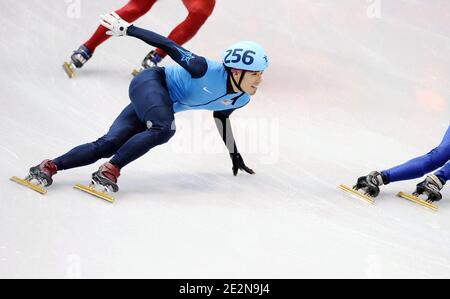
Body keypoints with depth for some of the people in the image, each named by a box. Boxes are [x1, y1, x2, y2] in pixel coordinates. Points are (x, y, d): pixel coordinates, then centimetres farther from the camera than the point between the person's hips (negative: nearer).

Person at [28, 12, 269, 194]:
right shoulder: (208, 71, -29)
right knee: (164, 129, -37)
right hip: (151, 83, -7)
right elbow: (169, 45, -24)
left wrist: (235, 156, 28)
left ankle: (50, 167, -6)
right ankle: (110, 171, -28)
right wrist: (127, 29, -22)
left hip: (164, 106, 7)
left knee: (107, 145, -8)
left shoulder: (241, 100, -4)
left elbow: (221, 117, 18)